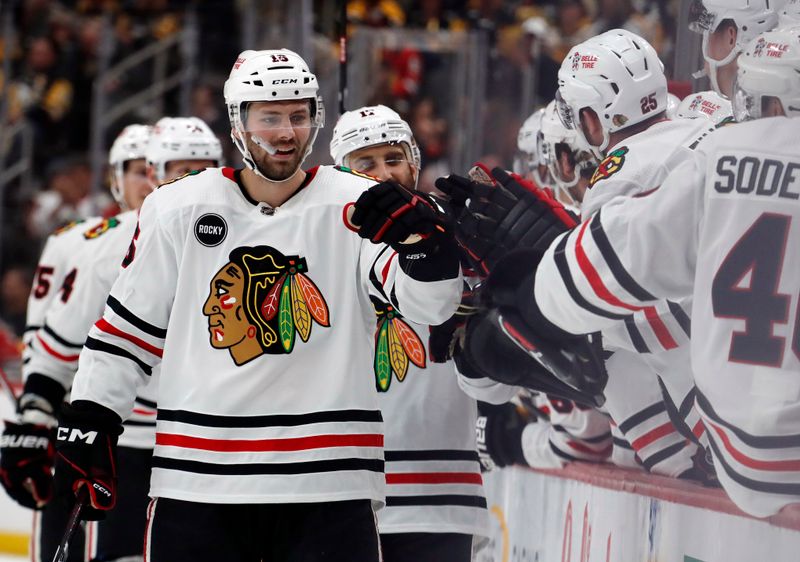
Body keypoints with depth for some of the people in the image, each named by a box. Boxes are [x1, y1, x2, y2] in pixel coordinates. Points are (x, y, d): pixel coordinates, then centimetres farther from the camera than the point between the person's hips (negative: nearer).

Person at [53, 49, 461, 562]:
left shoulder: (355, 208, 0)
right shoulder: (177, 209, 5)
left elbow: (430, 303, -10)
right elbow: (129, 324, 12)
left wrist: (419, 234, -29)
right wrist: (88, 420, 9)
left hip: (327, 484, -1)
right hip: (197, 480, 1)